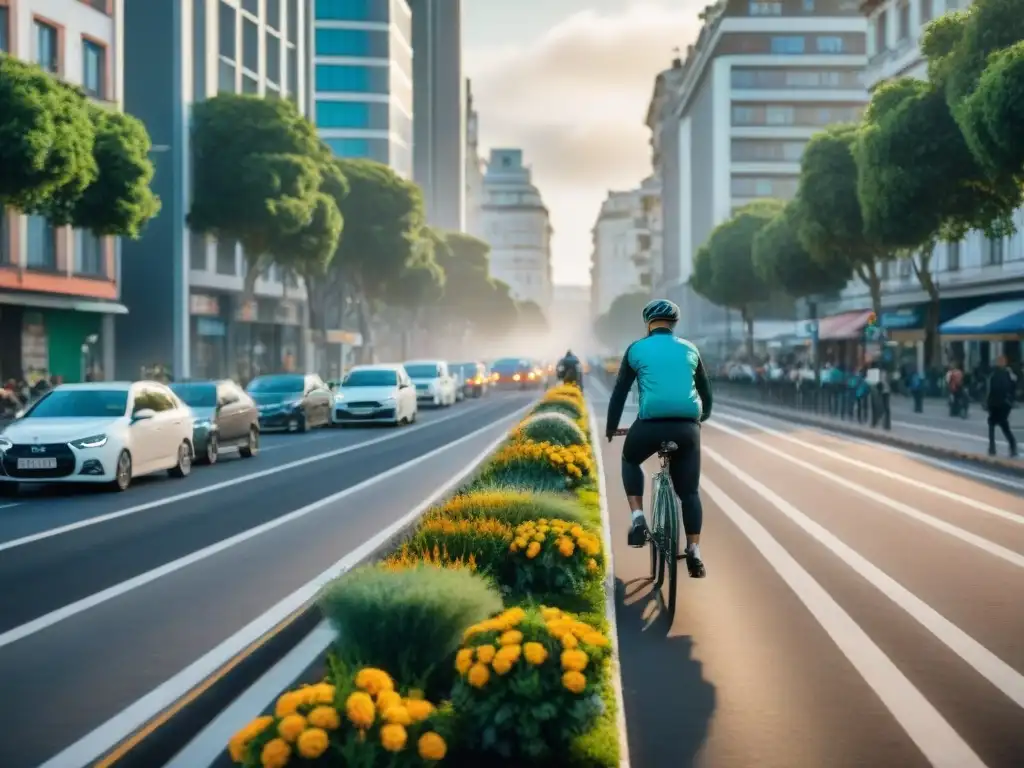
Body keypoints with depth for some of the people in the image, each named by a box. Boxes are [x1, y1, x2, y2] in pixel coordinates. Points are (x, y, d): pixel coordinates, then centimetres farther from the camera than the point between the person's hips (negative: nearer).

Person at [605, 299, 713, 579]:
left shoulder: (637, 349, 9)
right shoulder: (689, 349, 16)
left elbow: (620, 392, 12)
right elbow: (705, 390, 26)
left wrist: (610, 428, 24)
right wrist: (702, 417, 46)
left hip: (651, 423, -2)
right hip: (687, 426, 2)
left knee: (630, 460, 28)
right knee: (689, 491, 13)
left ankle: (638, 517, 11)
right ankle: (694, 552, 2)